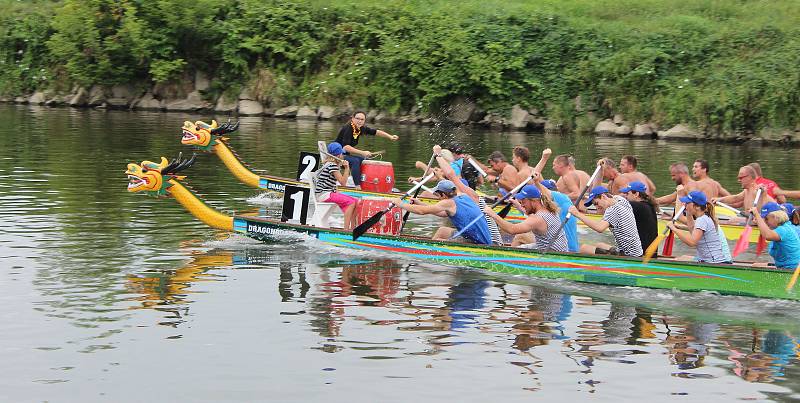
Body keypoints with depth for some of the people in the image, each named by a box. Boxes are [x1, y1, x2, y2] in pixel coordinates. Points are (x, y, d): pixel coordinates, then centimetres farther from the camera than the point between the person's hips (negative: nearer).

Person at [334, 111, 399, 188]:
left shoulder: (361, 128, 1)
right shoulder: (348, 129, -23)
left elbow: (376, 132, 8)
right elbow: (345, 147, -33)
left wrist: (390, 137, -5)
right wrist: (362, 153, -35)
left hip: (346, 155, 9)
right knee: (355, 161, -29)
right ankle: (358, 186, -29)